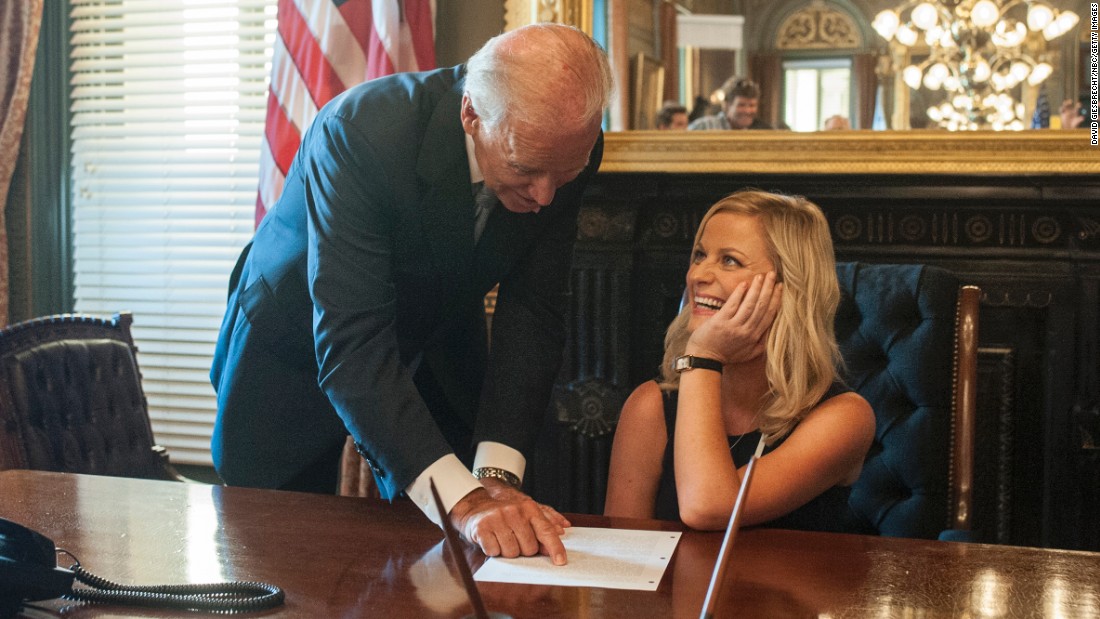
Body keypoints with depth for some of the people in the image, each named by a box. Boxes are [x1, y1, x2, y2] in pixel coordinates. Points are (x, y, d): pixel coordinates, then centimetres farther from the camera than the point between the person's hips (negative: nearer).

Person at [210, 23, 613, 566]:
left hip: (434, 351, 4)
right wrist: (462, 497, -51)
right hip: (300, 352, -3)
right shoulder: (357, 132, -38)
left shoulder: (566, 146, -22)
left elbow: (532, 312, -18)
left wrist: (497, 474, -29)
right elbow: (350, 343, -43)